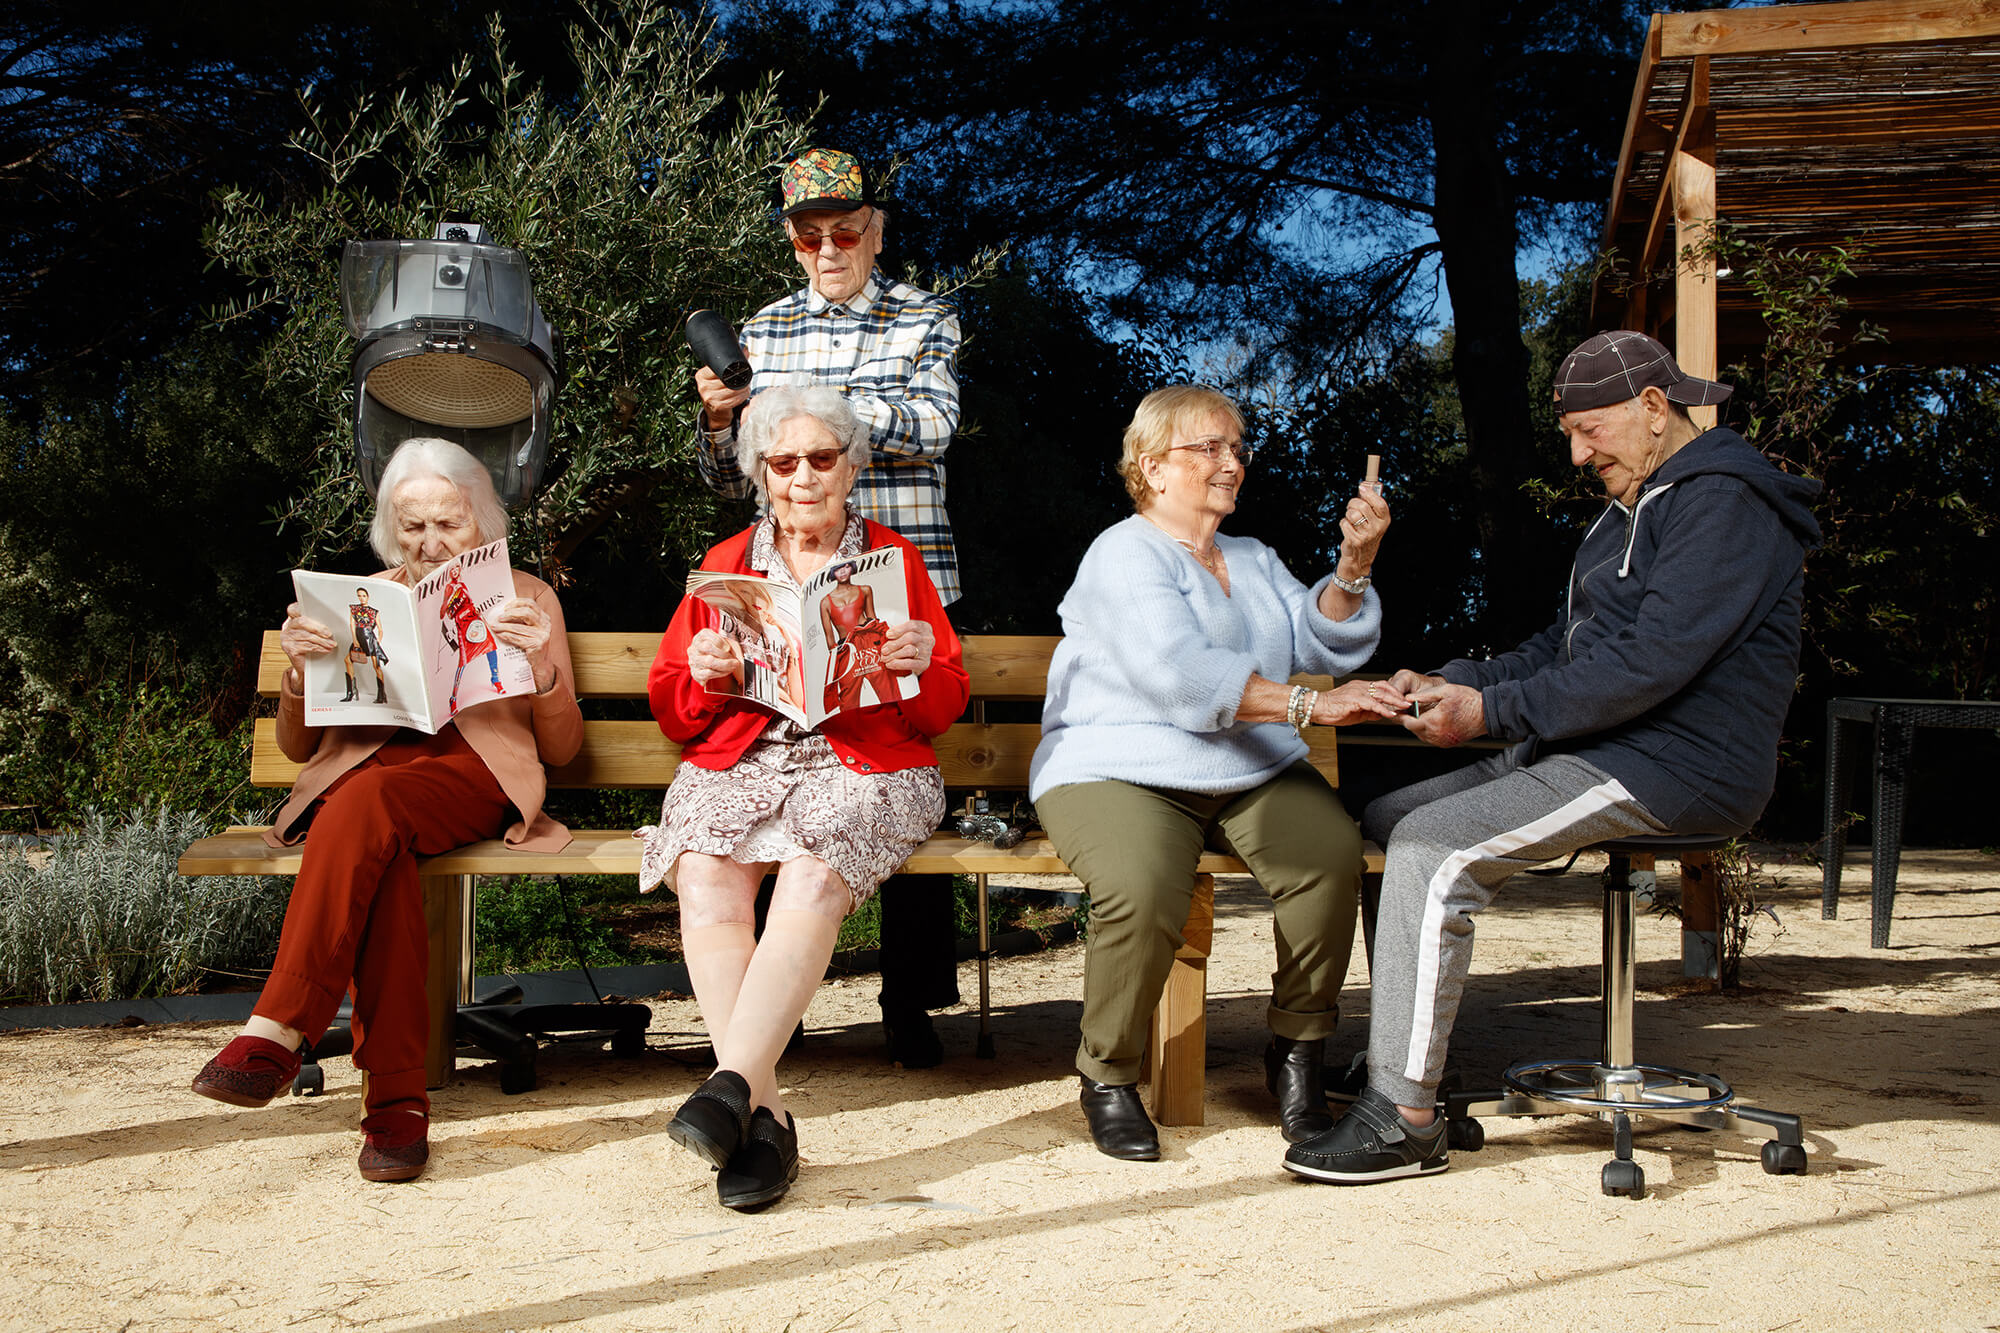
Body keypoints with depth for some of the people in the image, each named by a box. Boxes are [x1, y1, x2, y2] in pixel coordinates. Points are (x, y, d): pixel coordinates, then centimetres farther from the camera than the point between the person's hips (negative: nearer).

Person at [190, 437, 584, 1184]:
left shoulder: (528, 599, 18)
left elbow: (561, 749, 10)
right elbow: (297, 745, 17)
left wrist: (543, 667, -11)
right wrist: (301, 669, -5)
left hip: (475, 772, -2)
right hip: (367, 760, 2)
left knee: (369, 803, -37)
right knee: (378, 852, -37)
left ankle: (278, 1034, -41)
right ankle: (395, 1097, -40)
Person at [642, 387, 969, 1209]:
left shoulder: (895, 561, 16)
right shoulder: (723, 566, 20)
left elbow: (945, 712, 10)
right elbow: (671, 713, 16)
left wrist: (923, 666, -13)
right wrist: (703, 677, -7)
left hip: (864, 762, -1)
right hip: (739, 761, 2)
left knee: (814, 874, -36)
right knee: (705, 875, -32)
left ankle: (732, 1081, -38)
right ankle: (765, 1114, -33)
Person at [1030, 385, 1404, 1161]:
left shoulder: (1255, 561, 23)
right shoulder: (1125, 556, -4)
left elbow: (1322, 643, 9)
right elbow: (1181, 675, -21)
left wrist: (1353, 566, -8)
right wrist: (1307, 706, -27)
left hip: (1252, 776, 6)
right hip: (1121, 772, -6)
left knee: (1332, 850, -25)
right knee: (1144, 890, -35)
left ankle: (1297, 1052, -8)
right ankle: (1107, 1076, -10)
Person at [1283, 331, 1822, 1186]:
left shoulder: (1723, 504, -13)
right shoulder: (1637, 505, 21)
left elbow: (1650, 662, -23)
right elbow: (1566, 645, 21)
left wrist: (1492, 712, -19)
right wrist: (1455, 683, 4)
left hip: (1671, 770, -11)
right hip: (1594, 753, 11)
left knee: (1433, 850, -26)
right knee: (1383, 823, 4)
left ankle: (1403, 1121, -23)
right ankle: (1392, 1062, 6)